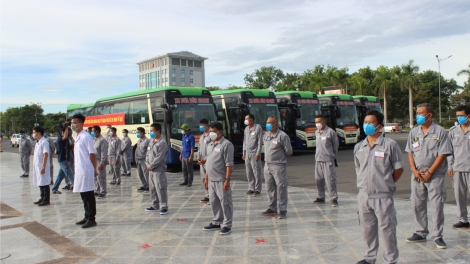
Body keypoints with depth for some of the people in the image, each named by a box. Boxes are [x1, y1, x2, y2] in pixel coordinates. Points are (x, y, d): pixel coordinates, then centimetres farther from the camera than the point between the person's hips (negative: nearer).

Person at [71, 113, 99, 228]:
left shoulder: (86, 137, -13)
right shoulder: (77, 137, 15)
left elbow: (92, 154, -13)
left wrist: (95, 169, -10)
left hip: (86, 171, -9)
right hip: (79, 170, 9)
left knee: (89, 195, -2)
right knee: (83, 195, 15)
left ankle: (91, 219, 6)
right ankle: (87, 217, 26)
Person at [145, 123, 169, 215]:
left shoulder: (162, 143, -13)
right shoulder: (151, 141, 14)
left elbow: (159, 158, -18)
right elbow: (148, 154, 15)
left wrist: (151, 166, -14)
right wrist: (147, 164, -1)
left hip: (159, 170, -8)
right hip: (151, 169, 9)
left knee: (160, 188, -7)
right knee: (152, 188, 14)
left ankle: (164, 206, 1)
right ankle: (155, 205, 25)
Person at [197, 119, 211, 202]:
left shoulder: (210, 136, -9)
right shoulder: (201, 137, 17)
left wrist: (205, 159, -16)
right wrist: (198, 158, 6)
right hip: (202, 161, 8)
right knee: (203, 178, 9)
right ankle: (207, 196, 16)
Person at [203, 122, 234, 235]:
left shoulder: (226, 144, -11)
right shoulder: (210, 145, 14)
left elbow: (229, 164, -15)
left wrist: (227, 180, -19)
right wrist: (206, 179, 18)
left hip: (221, 180, -8)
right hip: (211, 179, 8)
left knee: (225, 202, 1)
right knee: (213, 202, 16)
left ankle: (227, 225, 12)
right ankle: (216, 222, 31)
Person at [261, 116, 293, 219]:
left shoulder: (282, 136, -12)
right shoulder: (266, 135, 9)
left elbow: (288, 151, -6)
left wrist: (280, 158, 6)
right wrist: (268, 158, 13)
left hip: (278, 165, -7)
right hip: (267, 165, 7)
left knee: (281, 188, -1)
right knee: (269, 188, 13)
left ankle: (283, 210, 9)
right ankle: (272, 208, 25)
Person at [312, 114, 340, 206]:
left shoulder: (330, 132, -7)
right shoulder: (316, 132, 11)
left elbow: (336, 145, 2)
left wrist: (332, 156, 7)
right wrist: (318, 155, 15)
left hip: (328, 160, -6)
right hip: (318, 160, 6)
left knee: (330, 179, -6)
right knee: (318, 179, 9)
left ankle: (334, 198, 3)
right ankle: (321, 197, 21)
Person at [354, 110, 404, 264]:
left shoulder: (390, 145, -6)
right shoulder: (359, 147, 7)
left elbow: (398, 169, -1)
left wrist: (387, 184, 1)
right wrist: (363, 183, 9)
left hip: (383, 195, -4)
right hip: (363, 194, 4)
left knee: (387, 228, 3)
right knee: (367, 227, 14)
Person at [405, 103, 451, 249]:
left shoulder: (440, 131, -5)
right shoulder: (414, 132, 9)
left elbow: (443, 154, -8)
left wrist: (429, 172, -11)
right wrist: (414, 170, -4)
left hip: (435, 174, -4)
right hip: (417, 175, 4)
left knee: (437, 205, -1)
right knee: (417, 204, 7)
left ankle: (437, 236, 11)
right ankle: (420, 233, 20)